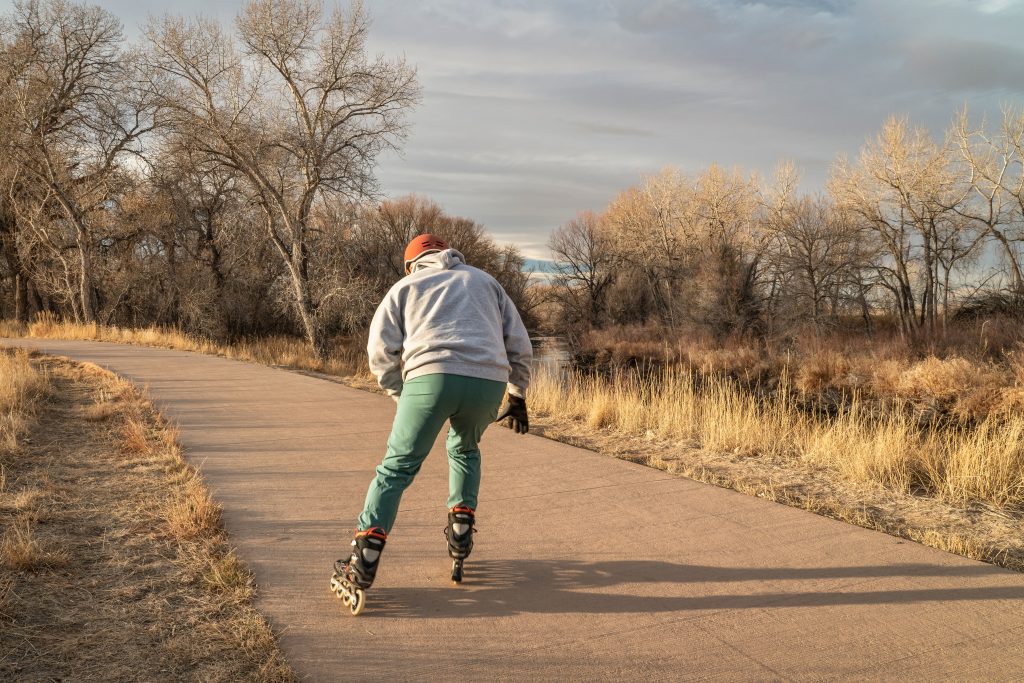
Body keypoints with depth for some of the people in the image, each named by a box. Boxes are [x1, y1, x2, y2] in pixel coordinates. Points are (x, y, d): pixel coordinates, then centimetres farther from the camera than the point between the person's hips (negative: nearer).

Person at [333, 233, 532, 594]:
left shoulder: (406, 286, 25)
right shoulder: (485, 280, 32)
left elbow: (380, 350, 12)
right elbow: (520, 346, 26)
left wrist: (401, 397, 21)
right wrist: (518, 398, 32)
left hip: (431, 376, -2)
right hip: (488, 381, 3)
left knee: (397, 467, 5)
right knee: (464, 449, 30)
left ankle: (364, 561, -2)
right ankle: (460, 536, 25)